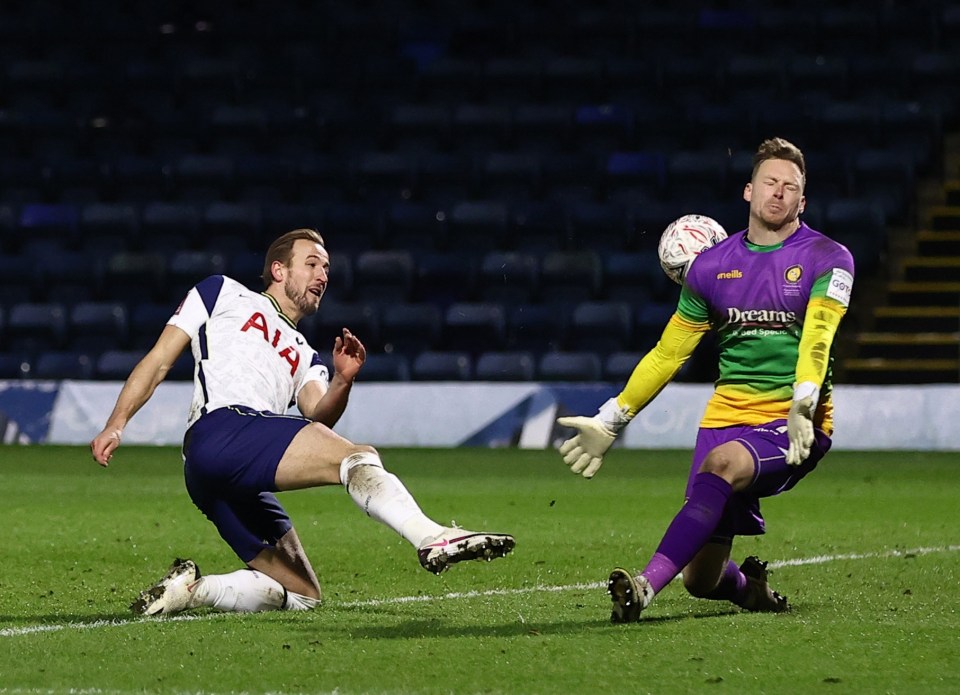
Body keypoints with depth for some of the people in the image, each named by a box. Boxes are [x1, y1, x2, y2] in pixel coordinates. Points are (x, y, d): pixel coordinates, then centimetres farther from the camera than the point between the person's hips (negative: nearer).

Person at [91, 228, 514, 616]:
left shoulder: (305, 358, 33)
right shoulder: (223, 294, 22)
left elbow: (318, 416, 11)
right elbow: (160, 360, 15)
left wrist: (342, 382, -9)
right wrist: (116, 425, 3)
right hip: (222, 429, -8)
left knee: (301, 595, 3)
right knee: (358, 458, -26)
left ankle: (190, 588, 4)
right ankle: (433, 539, -47)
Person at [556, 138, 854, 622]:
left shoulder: (827, 259, 0)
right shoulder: (711, 266, 11)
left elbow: (817, 339, -16)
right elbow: (668, 354, 19)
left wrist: (803, 404, -34)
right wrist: (609, 422, 17)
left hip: (795, 424, -4)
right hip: (726, 414, 4)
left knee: (722, 463, -37)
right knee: (701, 578, -4)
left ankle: (646, 586, -47)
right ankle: (750, 587, 33)